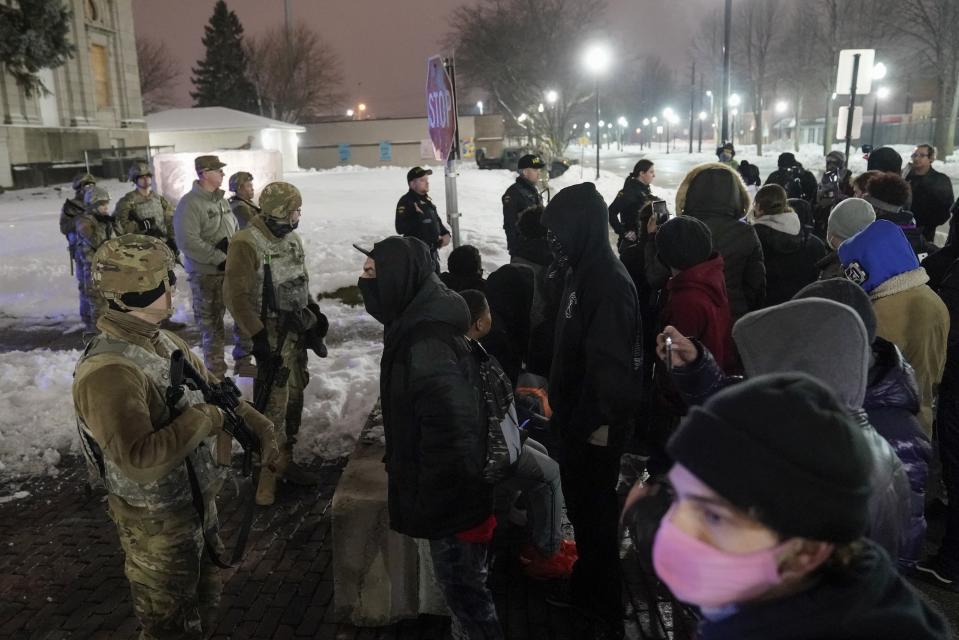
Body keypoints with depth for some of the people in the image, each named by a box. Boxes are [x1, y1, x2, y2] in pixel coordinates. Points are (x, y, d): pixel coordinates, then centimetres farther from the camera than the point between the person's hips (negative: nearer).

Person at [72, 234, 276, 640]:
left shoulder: (161, 341, -2)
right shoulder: (108, 371, -31)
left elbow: (213, 390, 11)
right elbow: (139, 460, -38)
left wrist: (257, 426, 1)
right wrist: (203, 420, -28)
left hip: (199, 503, 8)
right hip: (157, 525, -8)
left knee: (205, 598, 29)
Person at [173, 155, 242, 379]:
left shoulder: (221, 200, 9)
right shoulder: (190, 203, -14)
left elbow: (235, 230, 16)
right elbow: (188, 242, -22)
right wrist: (219, 258, -20)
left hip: (232, 270, 7)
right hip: (206, 274, -7)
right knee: (211, 325, 4)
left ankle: (243, 360, 31)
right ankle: (216, 372, 18)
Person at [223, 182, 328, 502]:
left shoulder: (291, 238, 9)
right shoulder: (247, 243, -17)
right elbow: (236, 296, -19)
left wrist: (314, 312, 15)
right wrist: (257, 336, -21)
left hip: (297, 330, 8)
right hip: (272, 335, -8)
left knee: (293, 397, 15)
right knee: (273, 405, -5)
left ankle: (284, 460, 30)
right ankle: (268, 474, 7)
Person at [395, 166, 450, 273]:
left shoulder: (427, 199, 12)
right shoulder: (405, 202, -16)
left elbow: (436, 220, 23)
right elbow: (400, 229, -25)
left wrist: (445, 233, 6)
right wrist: (417, 216, -31)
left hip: (433, 250, 9)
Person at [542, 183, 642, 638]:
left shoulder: (608, 281, -23)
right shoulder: (585, 273, 8)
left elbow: (613, 358, -26)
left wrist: (602, 420, -21)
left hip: (595, 422, -9)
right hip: (578, 414, 9)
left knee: (595, 513, 5)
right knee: (581, 507, 21)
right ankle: (585, 590, 40)